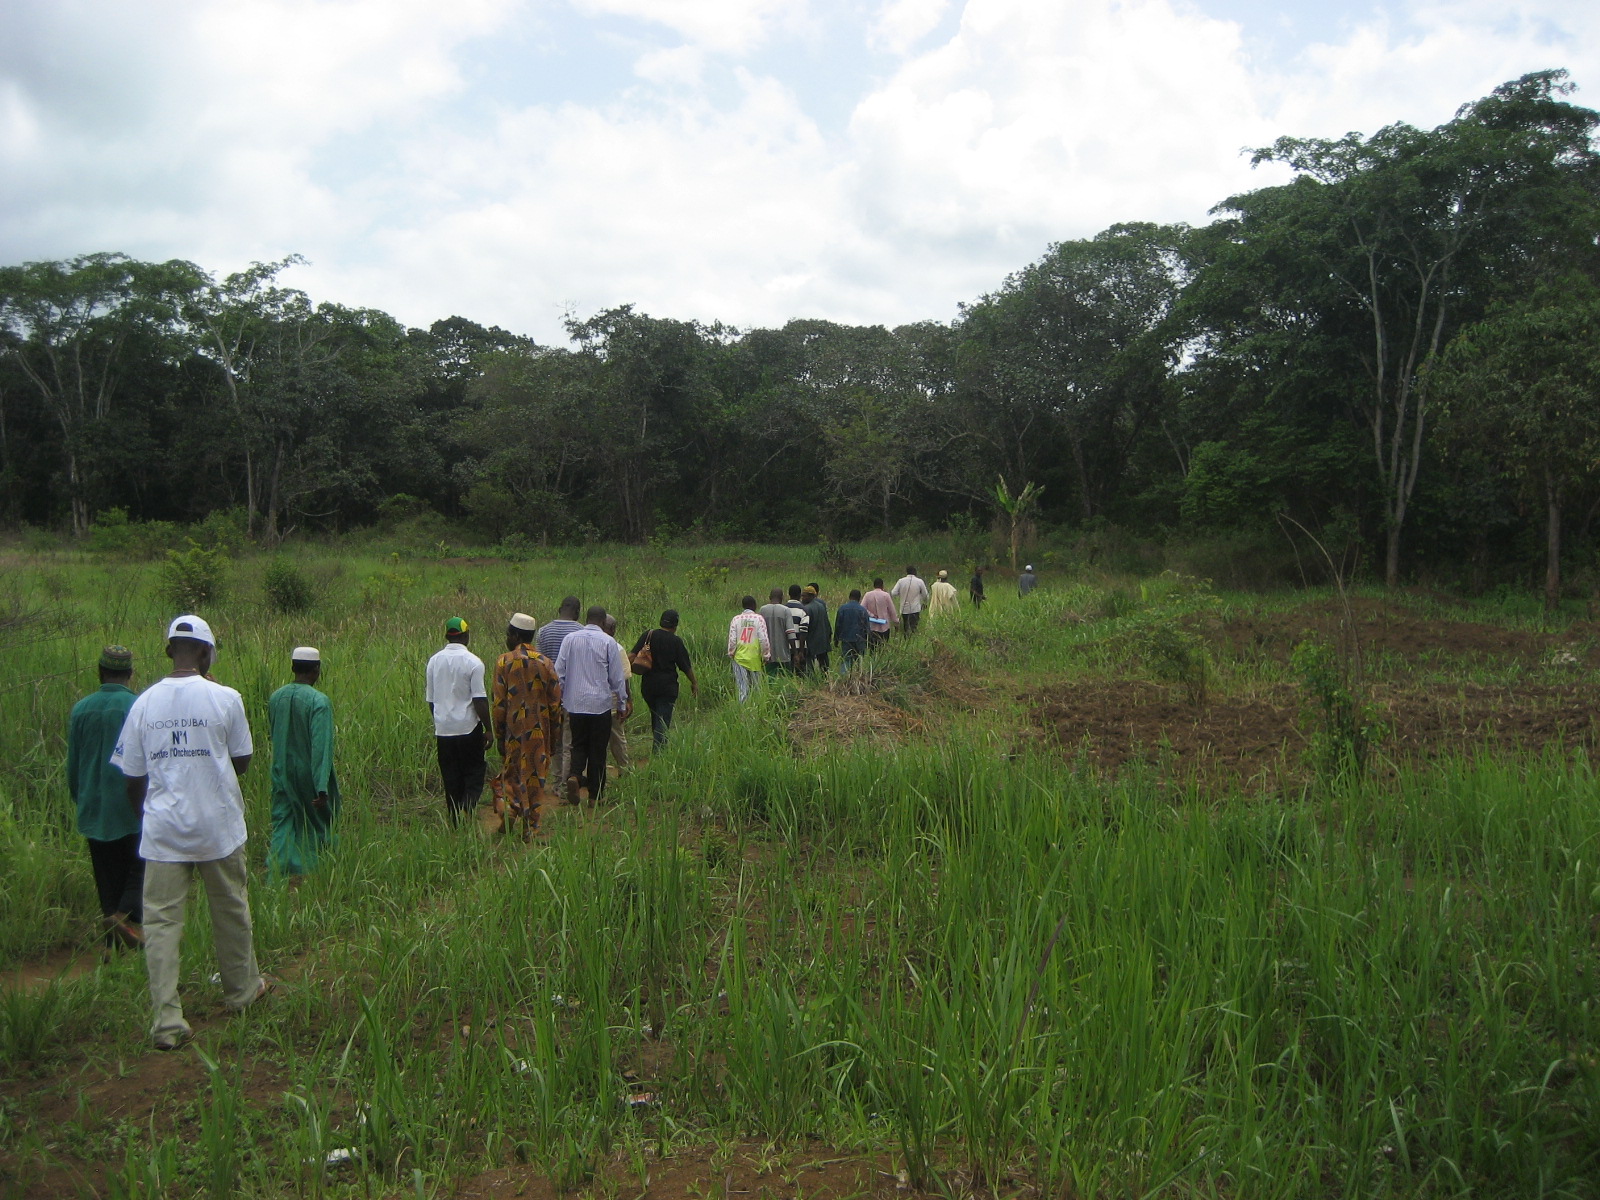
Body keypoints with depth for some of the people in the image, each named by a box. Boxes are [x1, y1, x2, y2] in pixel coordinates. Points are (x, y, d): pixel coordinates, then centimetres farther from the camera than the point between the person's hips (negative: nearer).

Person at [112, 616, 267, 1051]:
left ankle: (166, 1022, 0)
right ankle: (242, 990, 32)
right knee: (230, 911, 16)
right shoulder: (224, 698, -8)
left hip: (162, 832, 1)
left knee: (161, 921, 4)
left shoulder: (144, 703, -1)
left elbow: (133, 777, 4)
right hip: (218, 827, -1)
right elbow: (242, 761, 0)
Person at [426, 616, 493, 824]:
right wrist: (489, 729, -6)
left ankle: (455, 821, 13)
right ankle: (468, 808, -15)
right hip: (468, 728, -4)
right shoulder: (473, 662, -11)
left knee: (450, 778, 11)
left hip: (443, 729, 5)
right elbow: (479, 700, -12)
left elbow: (430, 699, 12)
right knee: (474, 773, 5)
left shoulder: (434, 661, 6)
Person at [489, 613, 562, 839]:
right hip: (539, 731, 2)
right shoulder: (546, 664, 1)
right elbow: (555, 703, 2)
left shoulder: (504, 662, -6)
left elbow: (499, 703, -7)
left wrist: (498, 733, 2)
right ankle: (530, 829, 11)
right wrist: (554, 735, 11)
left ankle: (510, 808, -11)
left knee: (511, 771, 13)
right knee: (536, 777, 8)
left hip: (514, 729, -2)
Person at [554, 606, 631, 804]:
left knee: (578, 745, 15)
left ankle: (574, 775, -12)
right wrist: (622, 704, 9)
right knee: (598, 750, 6)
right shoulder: (609, 642, -4)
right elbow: (617, 677, -1)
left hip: (574, 703, 3)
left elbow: (559, 672, 5)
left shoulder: (569, 639, 3)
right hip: (600, 704, -2)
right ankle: (595, 795, 9)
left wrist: (559, 700, 16)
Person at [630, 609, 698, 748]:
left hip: (648, 685, 4)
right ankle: (659, 750, -7)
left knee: (654, 716, 20)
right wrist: (694, 683, 12)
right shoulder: (676, 641, -6)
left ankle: (657, 745, 29)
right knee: (663, 720, -1)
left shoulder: (648, 635, 0)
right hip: (667, 686, -4)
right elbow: (686, 666, 0)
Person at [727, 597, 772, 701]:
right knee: (756, 687, 8)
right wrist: (766, 655, 2)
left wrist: (731, 653, 14)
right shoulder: (759, 618, -4)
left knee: (742, 688, 3)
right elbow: (763, 639, -7)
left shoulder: (736, 619, 2)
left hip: (739, 657, 2)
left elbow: (732, 639, 0)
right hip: (754, 658, -2)